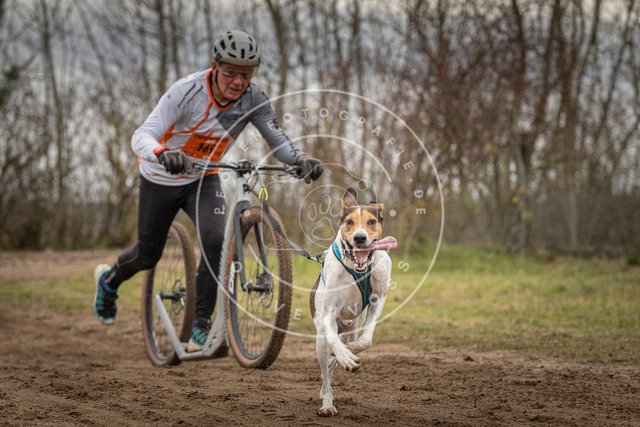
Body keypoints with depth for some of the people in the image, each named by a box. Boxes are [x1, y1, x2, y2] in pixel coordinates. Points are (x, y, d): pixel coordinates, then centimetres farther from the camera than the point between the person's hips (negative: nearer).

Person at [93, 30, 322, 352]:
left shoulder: (252, 99, -20)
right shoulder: (187, 91, -32)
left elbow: (278, 141, -16)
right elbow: (142, 136, -39)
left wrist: (302, 160, -38)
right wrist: (163, 154, -62)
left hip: (203, 179, 2)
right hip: (161, 179, -2)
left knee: (215, 240, -25)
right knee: (148, 255, 12)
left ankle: (200, 325, -12)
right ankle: (109, 279, 49)